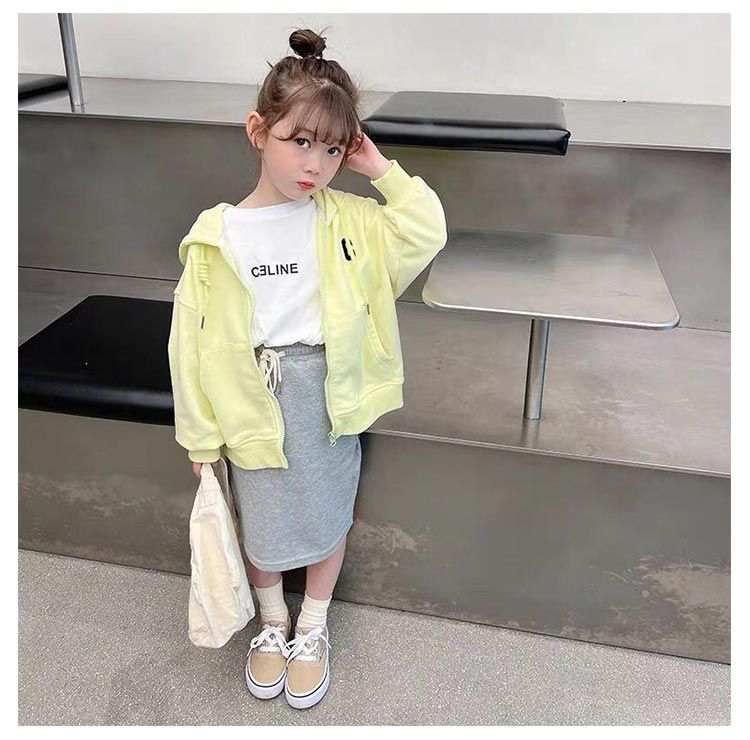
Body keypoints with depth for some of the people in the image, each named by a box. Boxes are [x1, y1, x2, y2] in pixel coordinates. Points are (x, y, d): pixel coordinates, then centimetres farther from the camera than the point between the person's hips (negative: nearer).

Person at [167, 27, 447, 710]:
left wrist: (381, 169, -11)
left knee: (327, 515, 14)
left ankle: (313, 628, 39)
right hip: (254, 395, 0)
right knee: (261, 519, 15)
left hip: (327, 390, 1)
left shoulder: (347, 220, -4)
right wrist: (201, 436, -2)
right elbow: (195, 338, -5)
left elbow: (426, 233, -9)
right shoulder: (216, 235, -8)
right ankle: (273, 621, 44)